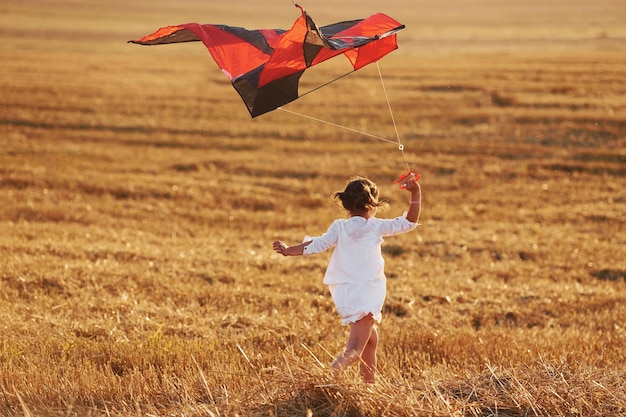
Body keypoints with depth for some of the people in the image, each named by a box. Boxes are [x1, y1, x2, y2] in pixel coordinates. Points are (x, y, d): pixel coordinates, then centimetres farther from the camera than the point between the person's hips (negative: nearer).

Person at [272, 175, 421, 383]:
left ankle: (370, 381, 35)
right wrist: (416, 193, 6)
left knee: (370, 338, 28)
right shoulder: (377, 226, 0)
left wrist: (289, 250, 0)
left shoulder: (339, 227, 5)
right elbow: (409, 223, 3)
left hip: (344, 293, 5)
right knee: (354, 350, -13)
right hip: (367, 292, -5)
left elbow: (317, 244, -4)